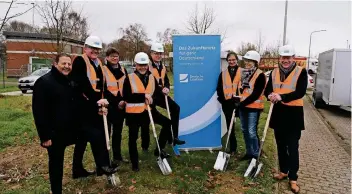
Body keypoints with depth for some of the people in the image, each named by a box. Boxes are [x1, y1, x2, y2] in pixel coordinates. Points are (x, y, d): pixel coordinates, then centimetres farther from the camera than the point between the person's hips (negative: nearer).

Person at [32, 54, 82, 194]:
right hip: (54, 133, -6)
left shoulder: (72, 82, 10)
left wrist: (79, 126, 14)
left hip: (71, 129, 7)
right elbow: (39, 112, -18)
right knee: (56, 163, 7)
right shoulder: (44, 82, -14)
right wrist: (45, 136, -20)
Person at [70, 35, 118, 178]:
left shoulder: (99, 64, 17)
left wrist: (105, 99, -4)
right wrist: (97, 100, -22)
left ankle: (78, 170, 24)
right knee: (96, 136, -13)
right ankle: (103, 166, -5)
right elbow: (82, 84, -19)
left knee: (83, 138, 14)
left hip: (95, 107, 8)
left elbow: (103, 86, 13)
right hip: (83, 107, -8)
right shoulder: (79, 61, -7)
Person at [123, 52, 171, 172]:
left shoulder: (152, 78, 6)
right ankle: (134, 163, 24)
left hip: (148, 110, 4)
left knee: (167, 123, -3)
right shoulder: (130, 78, -9)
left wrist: (150, 98, -15)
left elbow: (157, 92, 7)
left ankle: (159, 149, 10)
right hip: (133, 112, -4)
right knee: (133, 138, 6)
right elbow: (126, 96, -18)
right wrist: (144, 96, -24)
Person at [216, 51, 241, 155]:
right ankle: (232, 148, 22)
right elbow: (219, 89, 9)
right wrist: (222, 99, -3)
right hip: (227, 103, 3)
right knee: (230, 126, 11)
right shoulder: (223, 74, 9)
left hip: (239, 102, -3)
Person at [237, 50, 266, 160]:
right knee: (245, 130, 13)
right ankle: (249, 152, 27)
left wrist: (243, 103, -18)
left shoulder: (260, 75, -11)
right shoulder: (243, 73, 12)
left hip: (253, 107, -7)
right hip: (242, 106, 8)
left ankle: (256, 155, 8)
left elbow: (256, 94, -18)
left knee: (252, 132, -7)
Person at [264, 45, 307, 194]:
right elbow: (267, 90, 6)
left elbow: (300, 92, -17)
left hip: (293, 113, -4)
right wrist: (270, 96, -17)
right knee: (281, 145, 15)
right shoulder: (274, 72, 8)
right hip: (278, 112, 5)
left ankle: (293, 178, 10)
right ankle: (284, 171, 31)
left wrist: (281, 96, -28)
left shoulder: (301, 72, -6)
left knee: (292, 147, 0)